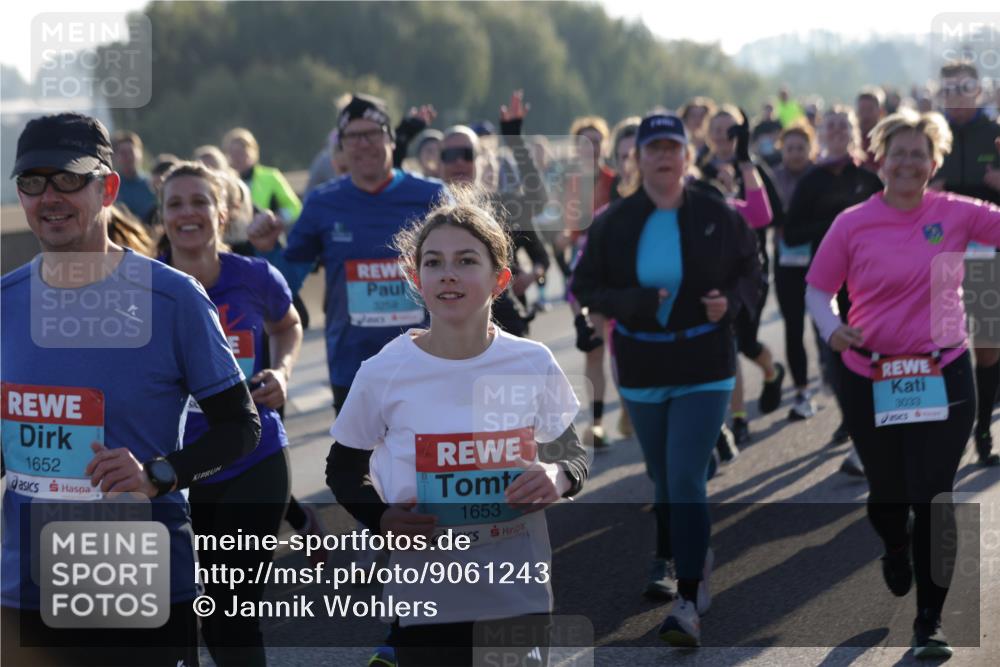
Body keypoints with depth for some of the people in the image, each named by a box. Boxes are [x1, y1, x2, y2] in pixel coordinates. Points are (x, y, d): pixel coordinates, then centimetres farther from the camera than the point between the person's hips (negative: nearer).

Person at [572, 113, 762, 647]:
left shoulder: (718, 217, -5)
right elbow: (585, 288, 0)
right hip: (641, 371, 3)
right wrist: (630, 302, -19)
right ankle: (673, 560, 42)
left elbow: (750, 273, 6)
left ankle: (688, 604, -11)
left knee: (685, 480, -12)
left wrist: (731, 300, -16)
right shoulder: (614, 223, -2)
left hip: (704, 371, -3)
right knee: (664, 478, 15)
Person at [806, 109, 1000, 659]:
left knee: (934, 499, -6)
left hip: (943, 376, 0)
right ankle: (895, 548, 51)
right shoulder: (852, 223, -2)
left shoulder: (956, 214, 0)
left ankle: (929, 623, 5)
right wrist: (832, 329, -15)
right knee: (886, 492, 13)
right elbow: (818, 289, 5)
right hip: (870, 380, 0)